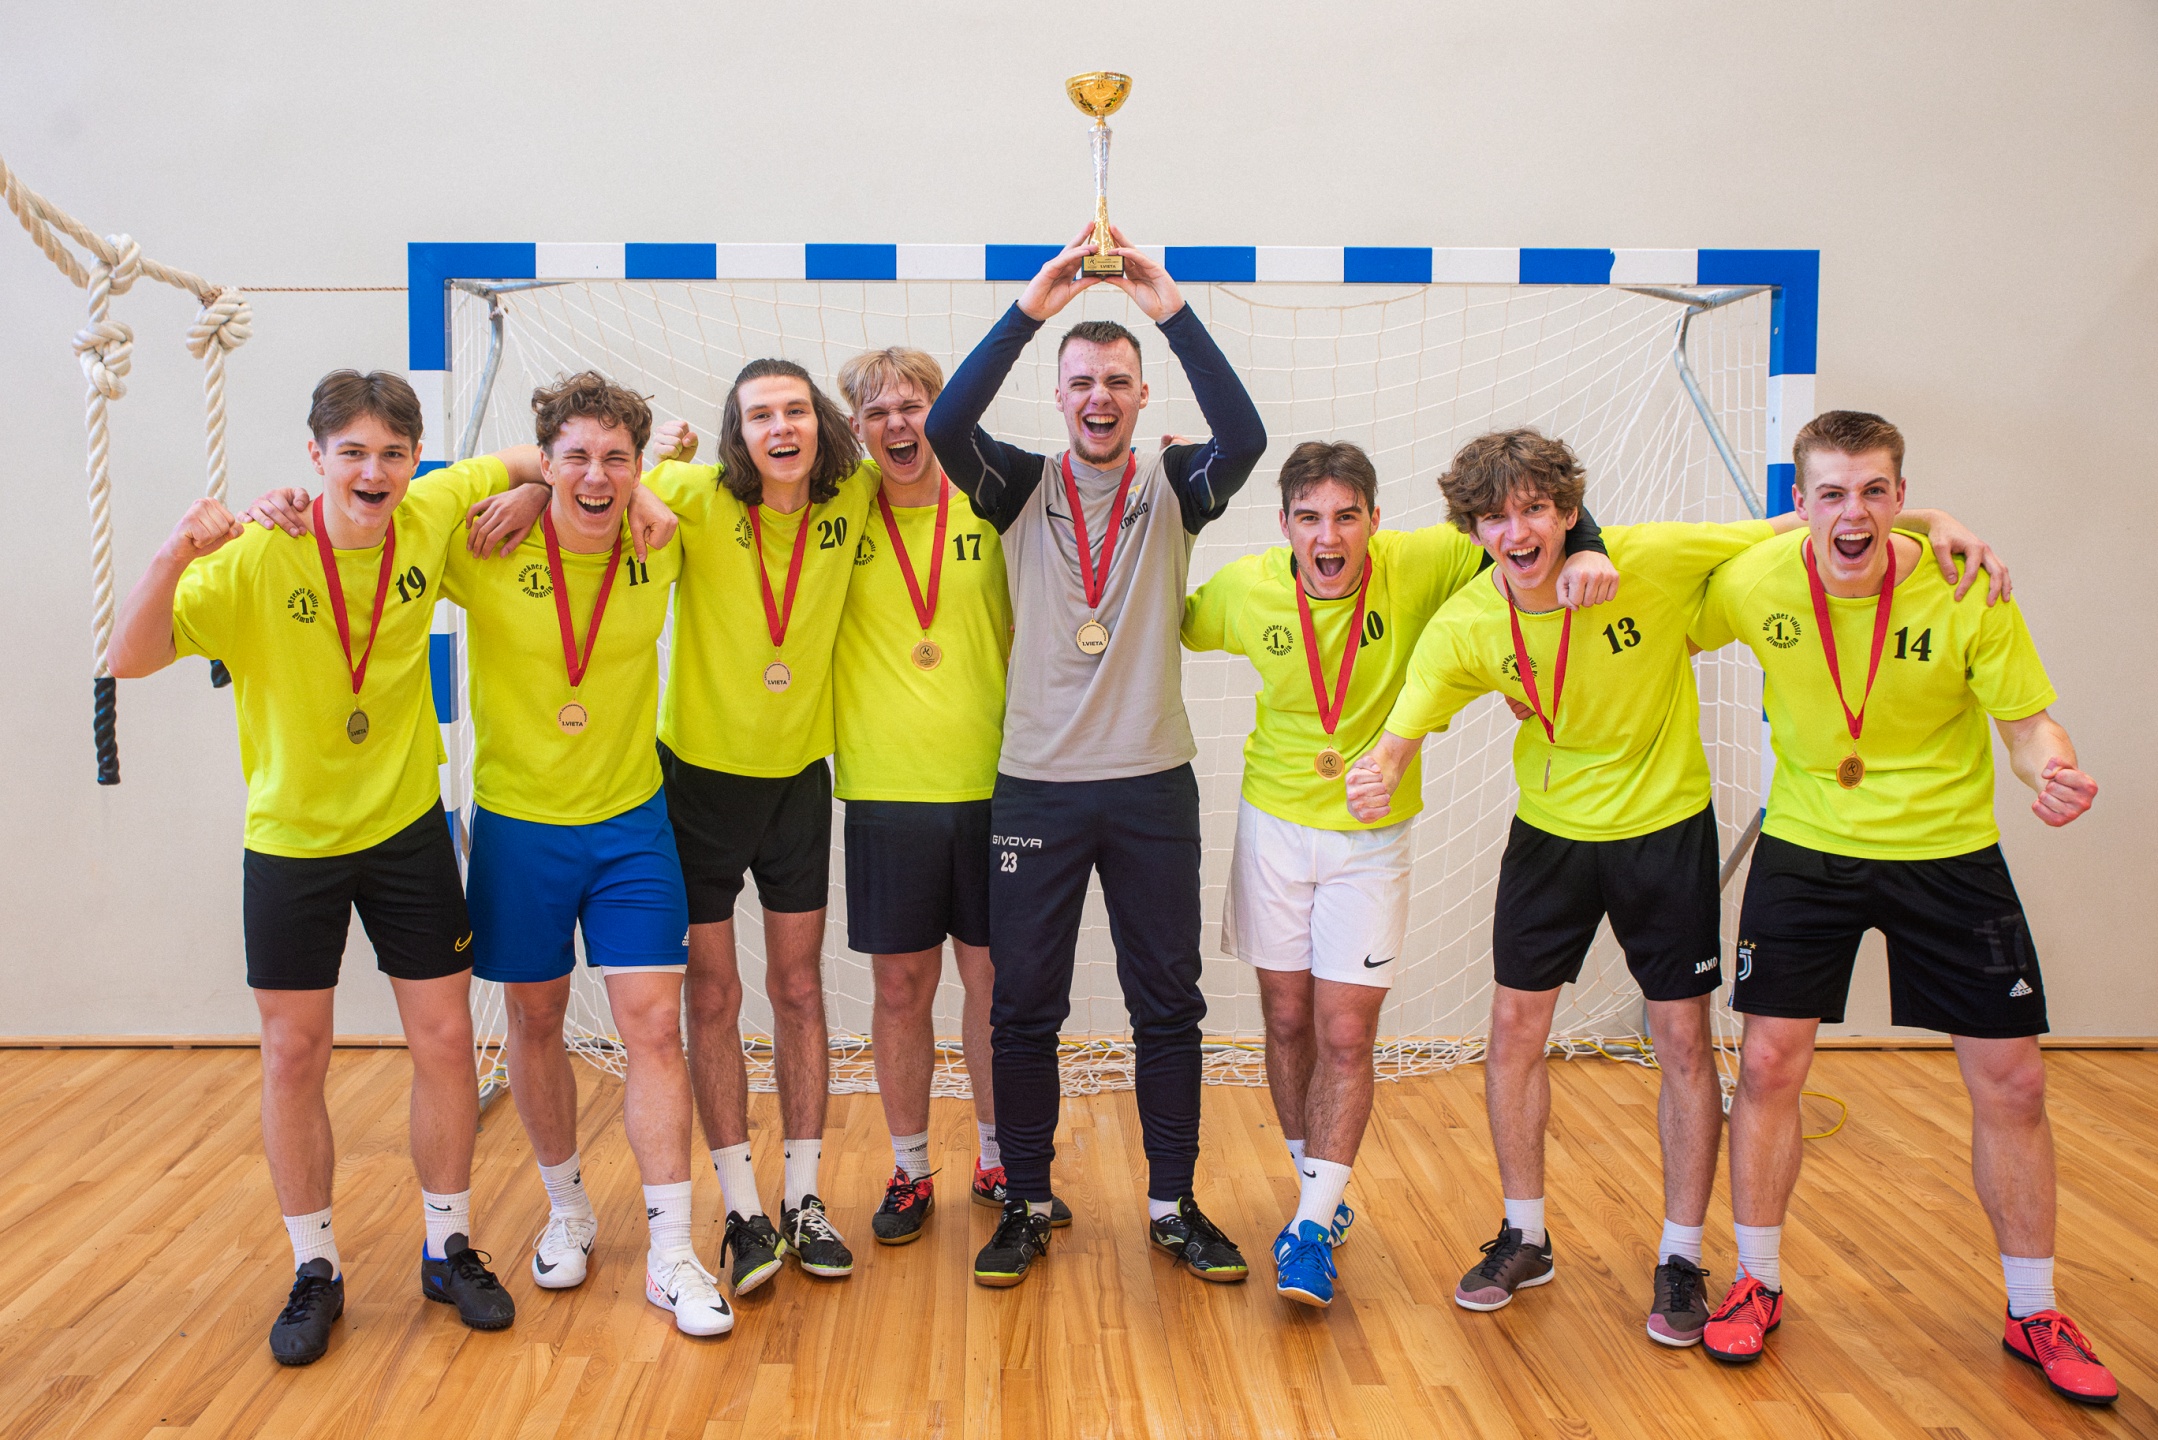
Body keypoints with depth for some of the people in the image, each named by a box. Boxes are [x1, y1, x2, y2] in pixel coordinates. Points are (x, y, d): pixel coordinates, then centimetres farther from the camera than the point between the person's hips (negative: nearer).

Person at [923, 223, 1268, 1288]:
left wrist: (1173, 311, -22)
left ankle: (1173, 1206, 22)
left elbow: (1243, 436, -16)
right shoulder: (1021, 488, 4)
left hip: (1152, 786, 1)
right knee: (1023, 1007, 6)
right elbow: (946, 426, -15)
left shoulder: (1172, 489, 4)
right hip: (1036, 787, 0)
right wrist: (1030, 310, -21)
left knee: (1168, 1004, 8)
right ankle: (1026, 1205, 21)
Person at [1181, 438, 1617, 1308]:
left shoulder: (1417, 567, -16)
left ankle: (1312, 1226, 5)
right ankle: (1321, 1189, 30)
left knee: (1346, 1035, -4)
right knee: (1288, 1022, 10)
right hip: (1274, 823, 2)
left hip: (1372, 837, -1)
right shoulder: (1246, 589, -10)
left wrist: (1586, 550, -28)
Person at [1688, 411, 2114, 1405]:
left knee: (2011, 1081, 2)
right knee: (1768, 1063, -2)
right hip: (1805, 847, 1)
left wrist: (2054, 774, -31)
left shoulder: (1966, 593, -16)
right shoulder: (1752, 584, -13)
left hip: (1948, 851, 0)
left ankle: (2034, 1313, 23)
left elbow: (2028, 722, -11)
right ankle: (1758, 1284, 19)